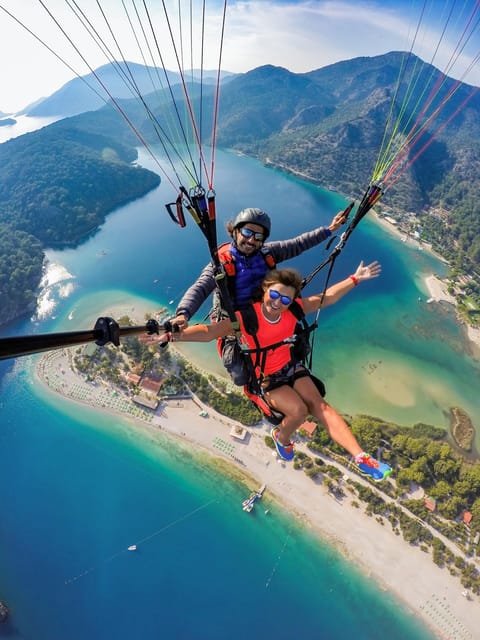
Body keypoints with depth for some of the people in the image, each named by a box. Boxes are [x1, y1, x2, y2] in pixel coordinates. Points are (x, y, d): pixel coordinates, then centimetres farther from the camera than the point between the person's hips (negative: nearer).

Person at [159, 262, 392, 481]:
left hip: (291, 367, 4)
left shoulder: (293, 309, -10)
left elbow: (327, 297, 0)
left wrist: (355, 279, -2)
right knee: (298, 410, -24)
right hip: (266, 379, -4)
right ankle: (281, 437, 11)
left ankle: (361, 457, -14)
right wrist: (171, 335, -40)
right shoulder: (246, 317, -24)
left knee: (319, 405, -14)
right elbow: (208, 332, -30)